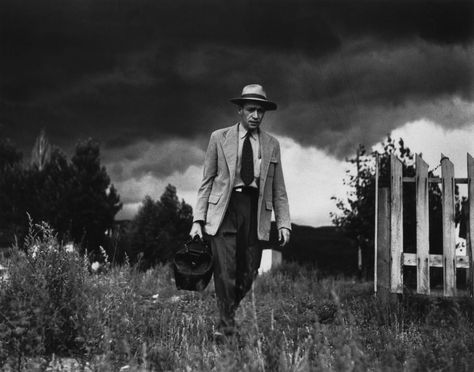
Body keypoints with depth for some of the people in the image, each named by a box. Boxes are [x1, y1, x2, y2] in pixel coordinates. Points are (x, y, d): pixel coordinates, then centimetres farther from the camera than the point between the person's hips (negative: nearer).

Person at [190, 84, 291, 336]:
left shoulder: (271, 145, 12)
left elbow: (278, 189, 13)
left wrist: (284, 224, 4)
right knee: (225, 270, -10)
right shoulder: (219, 138, 7)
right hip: (223, 210, -2)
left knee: (248, 274, 3)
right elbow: (206, 181, 6)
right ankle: (226, 324, 2)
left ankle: (229, 312, 27)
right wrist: (198, 219, -2)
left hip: (255, 211, 2)